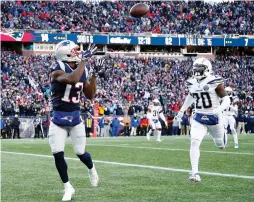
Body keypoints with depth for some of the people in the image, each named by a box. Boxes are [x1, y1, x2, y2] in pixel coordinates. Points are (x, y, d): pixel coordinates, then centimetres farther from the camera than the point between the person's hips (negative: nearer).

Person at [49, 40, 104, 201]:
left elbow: (90, 95, 8)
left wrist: (95, 74, 0)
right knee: (58, 154, -7)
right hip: (59, 119, -4)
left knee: (81, 153, 7)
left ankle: (91, 169, 42)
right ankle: (68, 188, 10)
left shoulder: (82, 70, 1)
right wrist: (85, 59, -36)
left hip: (76, 117, 4)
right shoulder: (57, 70, -19)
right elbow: (72, 80, -42)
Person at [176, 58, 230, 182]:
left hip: (214, 117, -2)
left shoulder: (214, 82, -17)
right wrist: (182, 110, 23)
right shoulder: (192, 83, -2)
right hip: (199, 118, 2)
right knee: (194, 142, -18)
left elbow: (226, 100, -14)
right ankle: (194, 172, -18)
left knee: (219, 143, 18)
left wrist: (220, 109, -33)